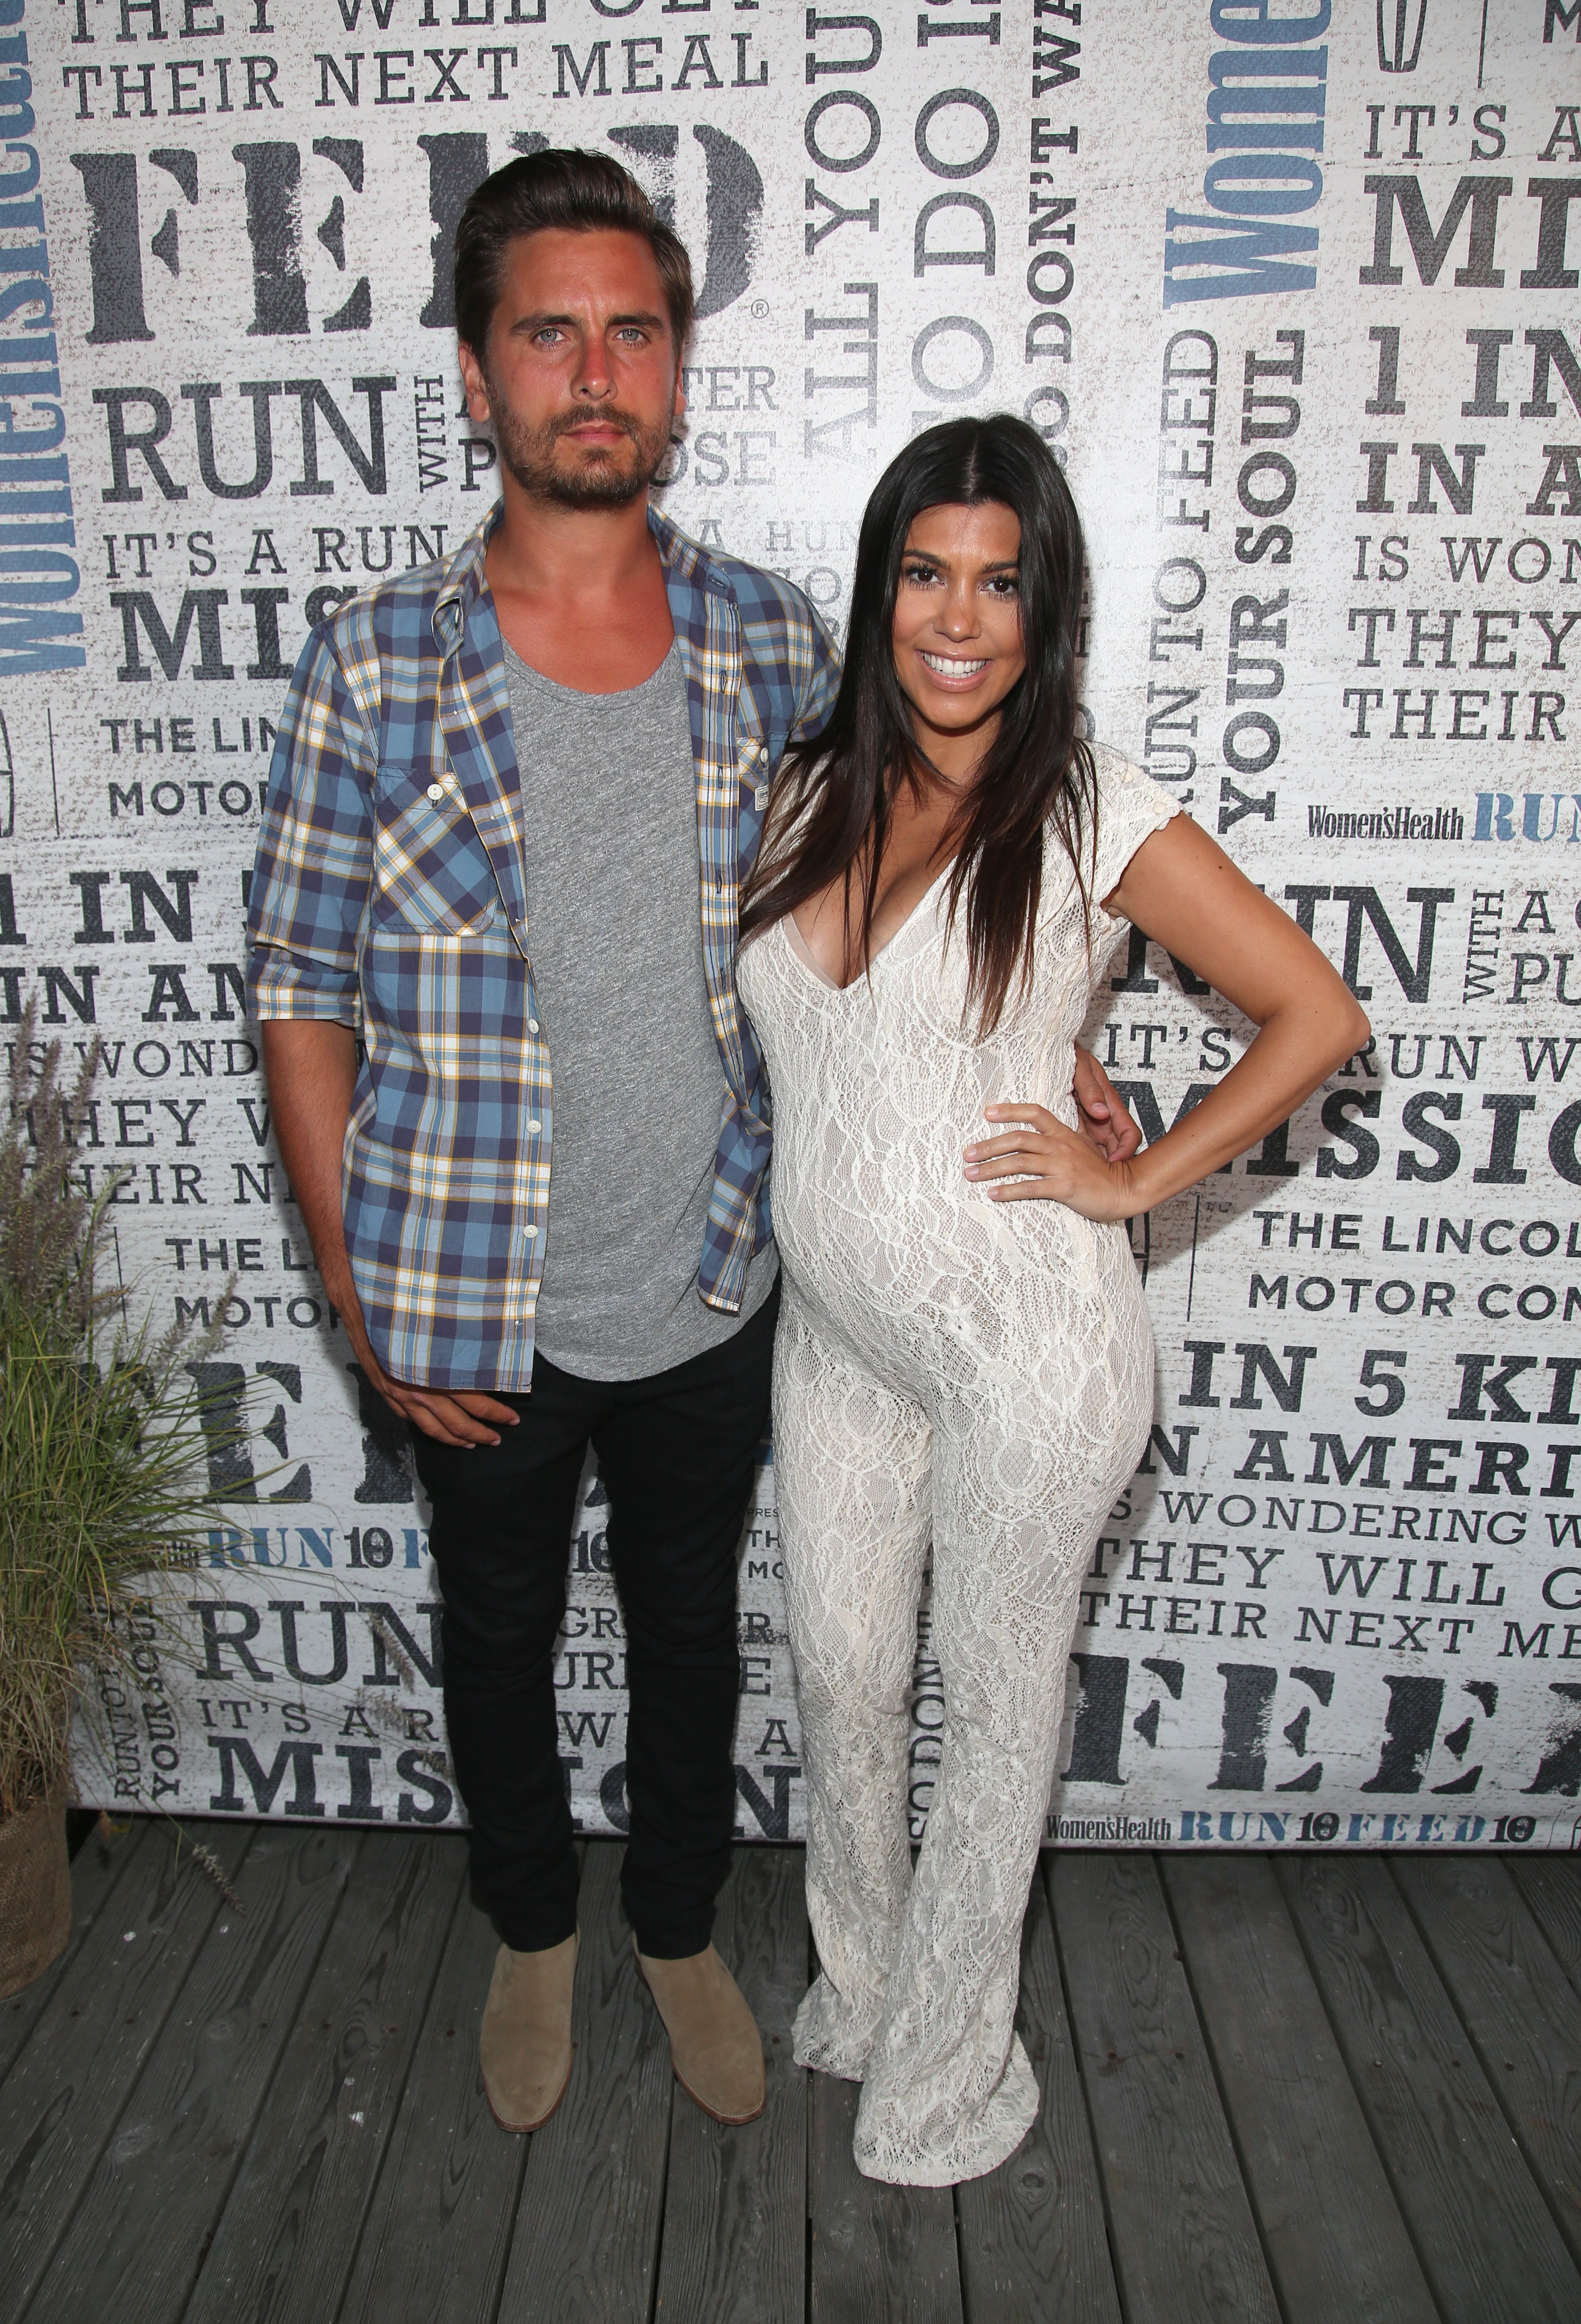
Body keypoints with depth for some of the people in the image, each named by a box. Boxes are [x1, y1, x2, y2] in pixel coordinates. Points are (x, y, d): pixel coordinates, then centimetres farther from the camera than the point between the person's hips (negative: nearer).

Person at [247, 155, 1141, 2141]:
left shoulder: (773, 646, -5)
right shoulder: (377, 666, -12)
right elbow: (300, 994, -7)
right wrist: (365, 1306, -8)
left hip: (712, 1294, 2)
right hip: (476, 1319, -1)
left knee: (690, 1625, 21)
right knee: (499, 1635, 21)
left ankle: (681, 1929, 49)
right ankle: (532, 1933, 50)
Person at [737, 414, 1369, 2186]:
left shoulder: (1092, 813, -12)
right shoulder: (812, 790, 2)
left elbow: (1317, 1014, -11)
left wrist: (1136, 1179, -12)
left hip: (1025, 1343, -5)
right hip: (834, 1324, 5)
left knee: (995, 1701, 14)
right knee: (837, 1675, 19)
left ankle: (943, 2065, 39)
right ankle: (856, 1986, 47)